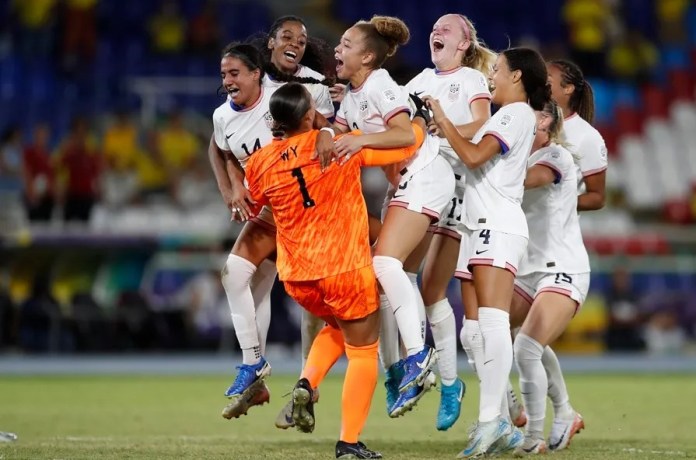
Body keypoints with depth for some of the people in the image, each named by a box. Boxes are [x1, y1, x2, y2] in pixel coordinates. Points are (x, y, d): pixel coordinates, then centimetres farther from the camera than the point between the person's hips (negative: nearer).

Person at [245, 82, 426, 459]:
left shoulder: (260, 164, -1)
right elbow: (408, 143, -1)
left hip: (295, 275, 5)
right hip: (345, 268, -5)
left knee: (337, 326, 31)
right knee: (362, 350, 9)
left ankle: (306, 385, 7)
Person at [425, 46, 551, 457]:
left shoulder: (517, 113, -4)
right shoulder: (509, 117, 26)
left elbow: (474, 156, -15)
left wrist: (443, 121, -5)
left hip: (499, 225, -10)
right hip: (481, 227, 10)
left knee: (493, 321, -18)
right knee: (478, 330, 4)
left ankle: (491, 420, -27)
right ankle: (503, 426, 3)